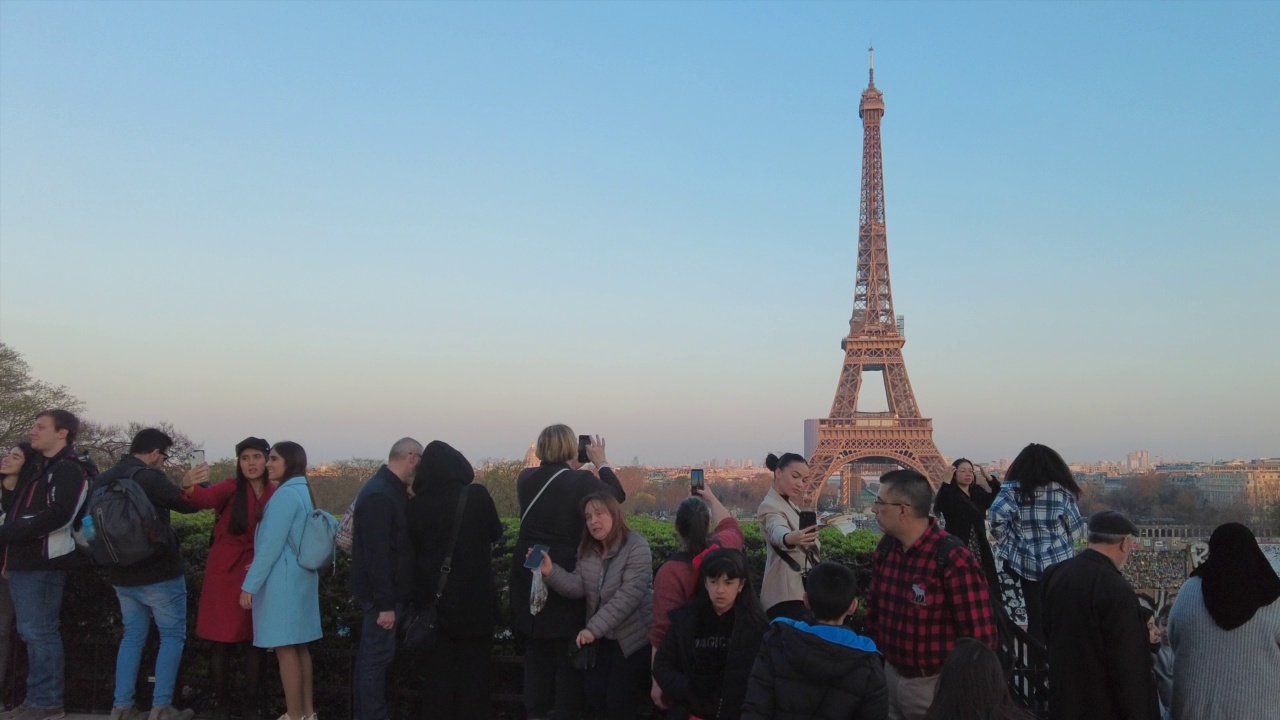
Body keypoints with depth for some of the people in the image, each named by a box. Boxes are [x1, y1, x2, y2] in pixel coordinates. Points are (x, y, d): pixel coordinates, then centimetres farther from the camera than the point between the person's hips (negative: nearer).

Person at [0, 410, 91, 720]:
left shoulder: (68, 470, -10)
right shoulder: (39, 467, 20)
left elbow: (58, 516, -22)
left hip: (42, 563, -9)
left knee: (39, 631, -5)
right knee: (32, 632, 13)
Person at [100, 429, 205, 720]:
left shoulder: (103, 480, 4)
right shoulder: (150, 477, -18)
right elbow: (190, 504, -10)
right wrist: (190, 484, 10)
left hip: (122, 573, 7)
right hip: (159, 572, -7)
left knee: (133, 635, 16)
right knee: (172, 636, 3)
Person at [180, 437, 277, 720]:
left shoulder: (275, 494, 2)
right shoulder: (231, 488, -6)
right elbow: (207, 497, -27)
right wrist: (190, 488, -49)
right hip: (225, 573, -2)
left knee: (254, 641, 7)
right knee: (222, 642, 4)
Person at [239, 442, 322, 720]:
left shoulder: (285, 494, -16)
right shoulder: (303, 492, 13)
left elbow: (271, 545, -19)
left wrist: (249, 585, -15)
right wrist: (257, 574, 20)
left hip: (282, 582, -9)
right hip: (301, 578, 9)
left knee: (285, 649, -3)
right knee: (298, 646, 13)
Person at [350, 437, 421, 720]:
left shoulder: (389, 489, 9)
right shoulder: (379, 495, -22)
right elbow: (376, 554, -25)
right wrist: (385, 604, -24)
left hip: (389, 591, 10)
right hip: (382, 593, -10)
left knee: (371, 654, 17)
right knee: (377, 656, -1)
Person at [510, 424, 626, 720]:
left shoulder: (525, 478, -2)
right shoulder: (582, 482, -15)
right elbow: (618, 496, 3)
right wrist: (601, 463, 13)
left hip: (529, 576, 4)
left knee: (536, 652, 15)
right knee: (568, 652, 9)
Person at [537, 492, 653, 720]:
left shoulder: (636, 547, -20)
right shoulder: (587, 549, 3)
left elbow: (629, 596, -28)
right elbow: (579, 587, -7)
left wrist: (593, 628, -31)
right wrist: (550, 571, -24)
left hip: (633, 637, -6)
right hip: (602, 637, 6)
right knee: (593, 695, 7)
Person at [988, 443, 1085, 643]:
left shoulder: (1013, 489, -2)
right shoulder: (1061, 490, 1)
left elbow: (997, 515, -19)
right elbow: (1076, 529, 4)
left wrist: (1009, 545, -5)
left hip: (1028, 563, -1)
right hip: (1059, 563, 1)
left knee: (1036, 617, 6)